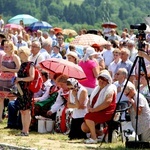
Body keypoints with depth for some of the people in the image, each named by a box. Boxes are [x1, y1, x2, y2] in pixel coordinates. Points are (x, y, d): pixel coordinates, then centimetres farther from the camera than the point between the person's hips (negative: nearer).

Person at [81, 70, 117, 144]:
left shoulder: (110, 89, -7)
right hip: (96, 113, 8)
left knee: (88, 116, -28)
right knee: (84, 127, -5)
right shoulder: (97, 89, 19)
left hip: (106, 113, -8)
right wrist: (89, 107, -4)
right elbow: (90, 100, 20)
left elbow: (107, 103, -20)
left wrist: (93, 109, -21)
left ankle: (94, 138, -22)